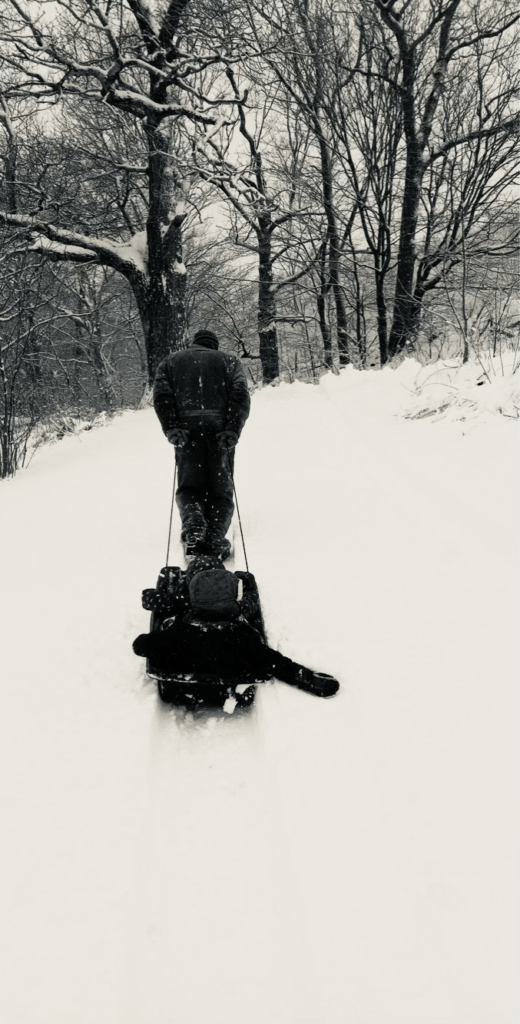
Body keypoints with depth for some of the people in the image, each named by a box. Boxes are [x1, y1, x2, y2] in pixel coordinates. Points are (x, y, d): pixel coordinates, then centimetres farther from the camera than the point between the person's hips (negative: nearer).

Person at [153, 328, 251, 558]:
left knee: (188, 486, 4)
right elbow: (240, 395, 2)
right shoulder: (229, 361, 20)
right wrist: (232, 430, -7)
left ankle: (192, 519, -27)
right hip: (219, 429, 0)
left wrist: (171, 428, -4)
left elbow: (161, 396, 4)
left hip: (186, 431, 0)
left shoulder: (170, 362, 22)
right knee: (221, 488, 5)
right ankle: (215, 535, -16)